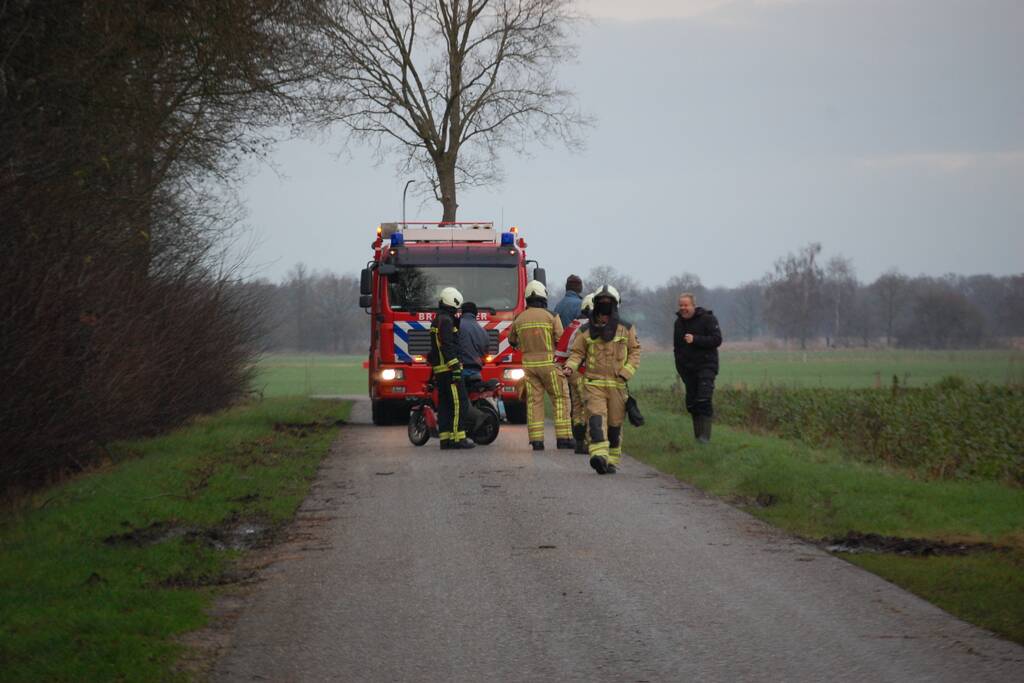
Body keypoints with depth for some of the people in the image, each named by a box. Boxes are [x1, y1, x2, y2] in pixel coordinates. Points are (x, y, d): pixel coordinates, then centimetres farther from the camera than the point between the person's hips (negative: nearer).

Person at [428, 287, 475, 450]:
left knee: (444, 404, 9)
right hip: (449, 369, -10)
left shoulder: (436, 321, 19)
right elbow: (447, 346, -19)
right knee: (459, 402, -10)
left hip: (439, 369, 10)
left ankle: (445, 438, 8)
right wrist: (455, 367, -21)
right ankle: (458, 438, -14)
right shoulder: (446, 320, -12)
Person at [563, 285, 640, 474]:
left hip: (617, 385, 1)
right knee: (596, 418, -19)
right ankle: (599, 455, -32)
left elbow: (635, 352, 8)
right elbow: (577, 352, 11)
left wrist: (625, 372, -6)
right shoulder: (586, 330, 8)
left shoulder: (626, 329, 7)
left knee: (615, 423, 5)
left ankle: (612, 461, 15)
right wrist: (570, 367, -9)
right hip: (594, 383, -1)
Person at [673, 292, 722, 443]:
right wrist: (679, 368, 18)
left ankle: (704, 435, -20)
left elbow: (717, 340, -15)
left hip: (705, 366, -6)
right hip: (687, 368, 6)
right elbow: (676, 347, 23)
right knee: (691, 403, 5)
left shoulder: (707, 319, -7)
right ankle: (697, 434, 14)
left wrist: (695, 340, -24)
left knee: (703, 400, -18)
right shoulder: (679, 322, 13)